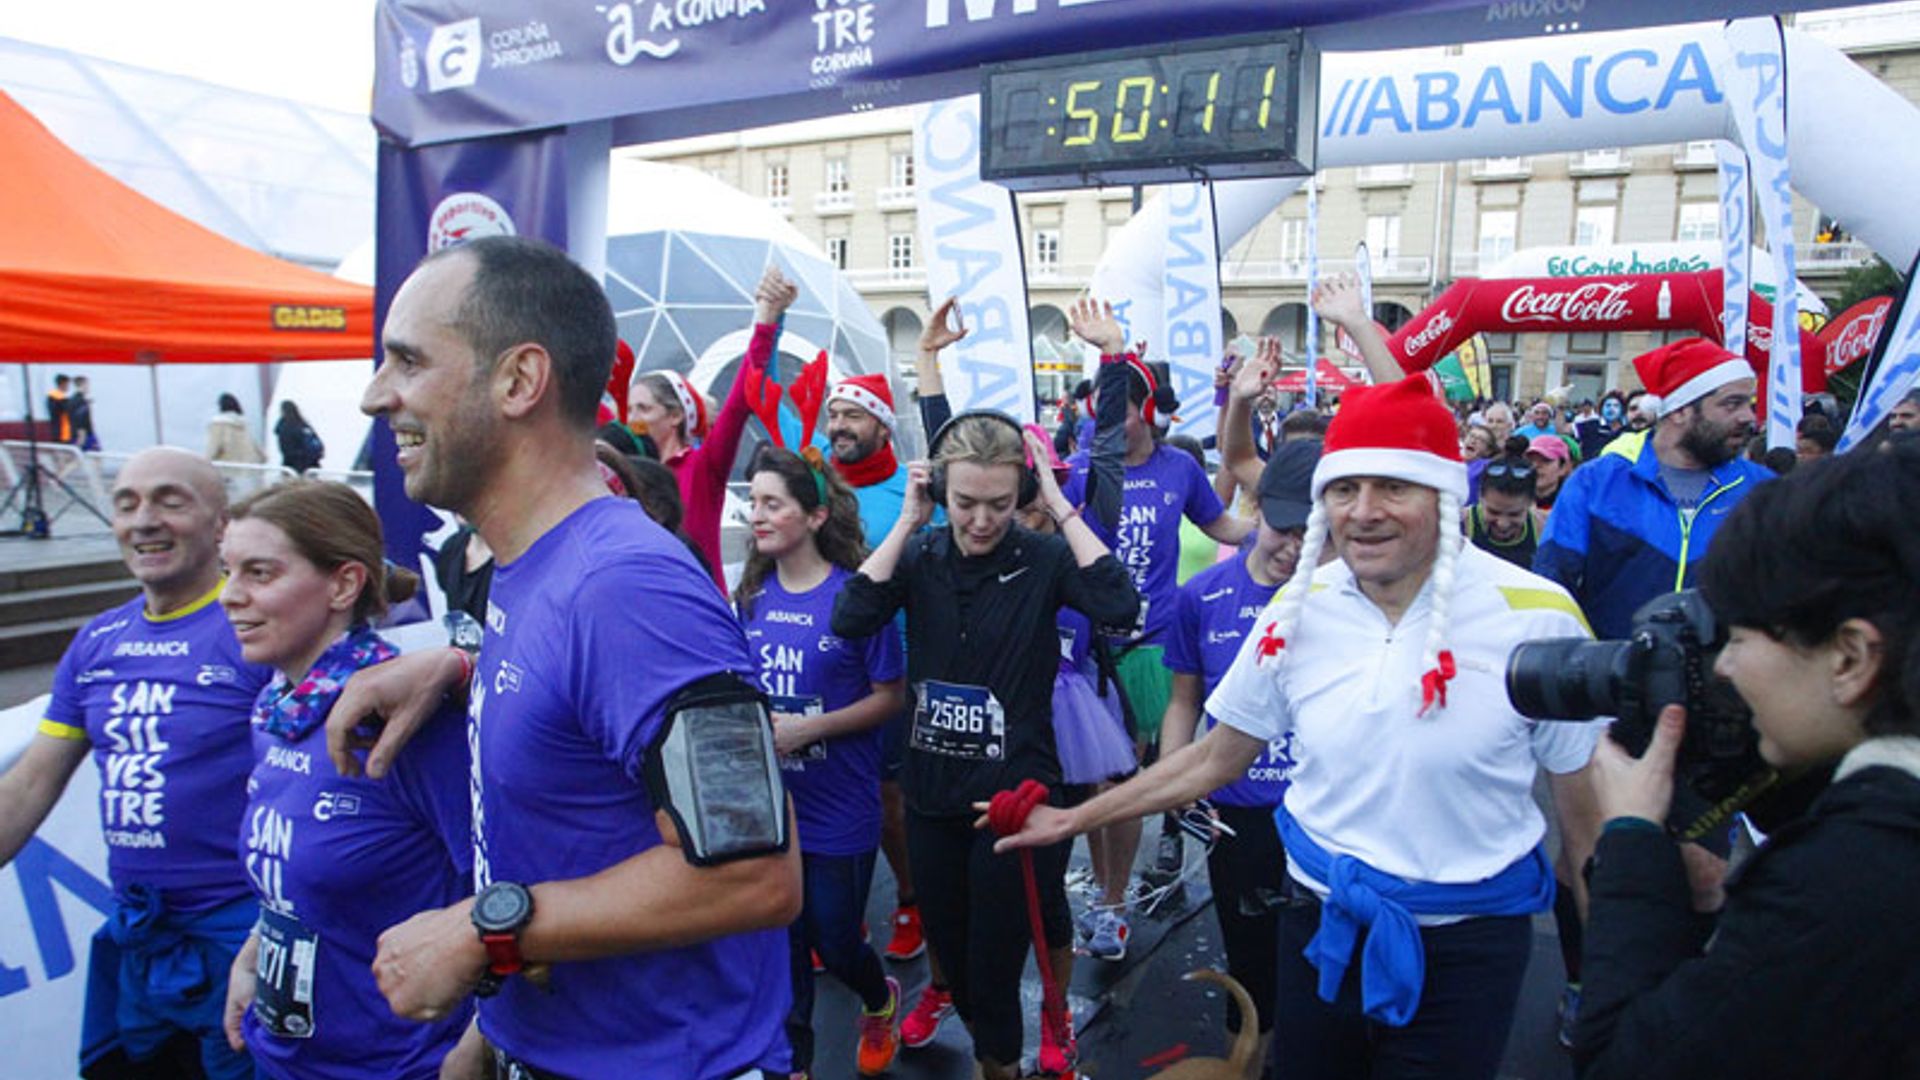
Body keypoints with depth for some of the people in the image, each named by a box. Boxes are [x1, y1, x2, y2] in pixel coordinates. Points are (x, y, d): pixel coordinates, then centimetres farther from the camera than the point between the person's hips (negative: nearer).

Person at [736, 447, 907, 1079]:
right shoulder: (753, 593, 1)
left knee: (834, 942, 11)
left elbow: (891, 696, -10)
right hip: (767, 799, 4)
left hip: (838, 807, -4)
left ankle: (880, 1000, 44)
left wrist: (808, 727, -20)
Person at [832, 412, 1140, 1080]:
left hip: (1016, 792, -4)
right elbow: (850, 619, -18)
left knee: (995, 960, 6)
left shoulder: (1043, 559, -10)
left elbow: (1119, 606, -28)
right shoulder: (920, 557, -2)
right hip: (932, 794, 4)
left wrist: (1061, 507, -23)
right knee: (950, 950, 20)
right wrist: (908, 521, -16)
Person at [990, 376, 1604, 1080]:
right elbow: (1215, 759, 4)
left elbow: (1585, 808, -4)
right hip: (1323, 920, 3)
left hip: (1468, 938, -2)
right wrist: (1073, 819, 3)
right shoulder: (1297, 610, -6)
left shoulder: (1537, 616, -14)